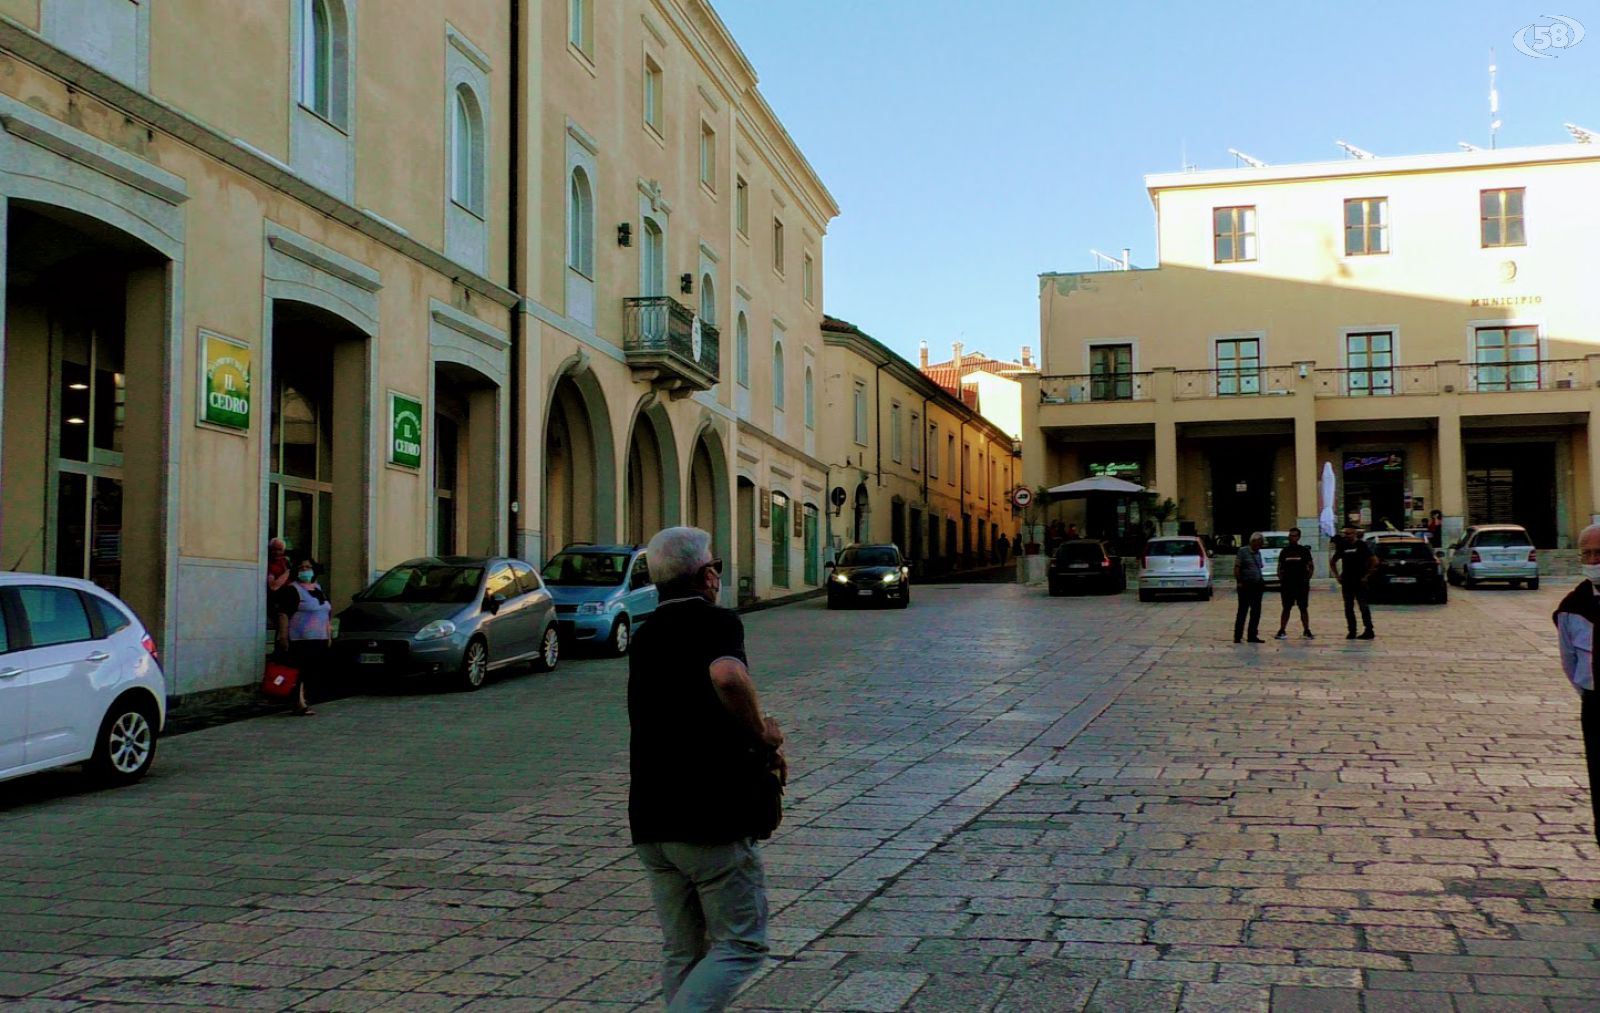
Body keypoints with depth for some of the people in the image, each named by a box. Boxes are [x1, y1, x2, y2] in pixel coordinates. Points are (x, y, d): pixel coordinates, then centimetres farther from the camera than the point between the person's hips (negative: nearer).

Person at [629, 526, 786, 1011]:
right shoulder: (716, 622, -9)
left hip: (650, 820, 7)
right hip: (712, 816, -7)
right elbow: (728, 676, -33)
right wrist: (763, 738, -17)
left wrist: (750, 734, 16)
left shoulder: (645, 635, 16)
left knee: (682, 950, 15)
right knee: (741, 944, 3)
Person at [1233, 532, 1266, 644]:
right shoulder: (1243, 551, -6)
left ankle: (1253, 636, 13)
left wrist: (1262, 581, 12)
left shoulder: (1258, 553, 14)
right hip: (1245, 585, -7)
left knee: (1256, 612, 6)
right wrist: (1239, 582, -16)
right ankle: (1237, 636, 0)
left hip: (1257, 585, 7)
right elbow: (1236, 567, -10)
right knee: (1242, 611, -5)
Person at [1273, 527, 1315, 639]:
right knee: (1286, 609, 4)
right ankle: (1282, 631, 5)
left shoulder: (1304, 551, 2)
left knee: (1303, 609, 3)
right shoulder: (1284, 551, 7)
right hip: (1287, 584, 1)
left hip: (1302, 584, -1)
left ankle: (1307, 631, 9)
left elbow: (1311, 566, 5)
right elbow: (1280, 567, 11)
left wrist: (1307, 578, -4)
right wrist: (1281, 579, -1)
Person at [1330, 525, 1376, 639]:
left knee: (1363, 606, -4)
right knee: (1348, 608, 6)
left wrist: (1367, 575, -9)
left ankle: (1369, 630, 0)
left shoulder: (1362, 545, -5)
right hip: (1346, 582, 5)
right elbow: (1332, 562, 19)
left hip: (1359, 582, -5)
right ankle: (1352, 631, 12)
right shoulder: (1343, 546, 9)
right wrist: (1337, 576, 10)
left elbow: (1374, 561, -8)